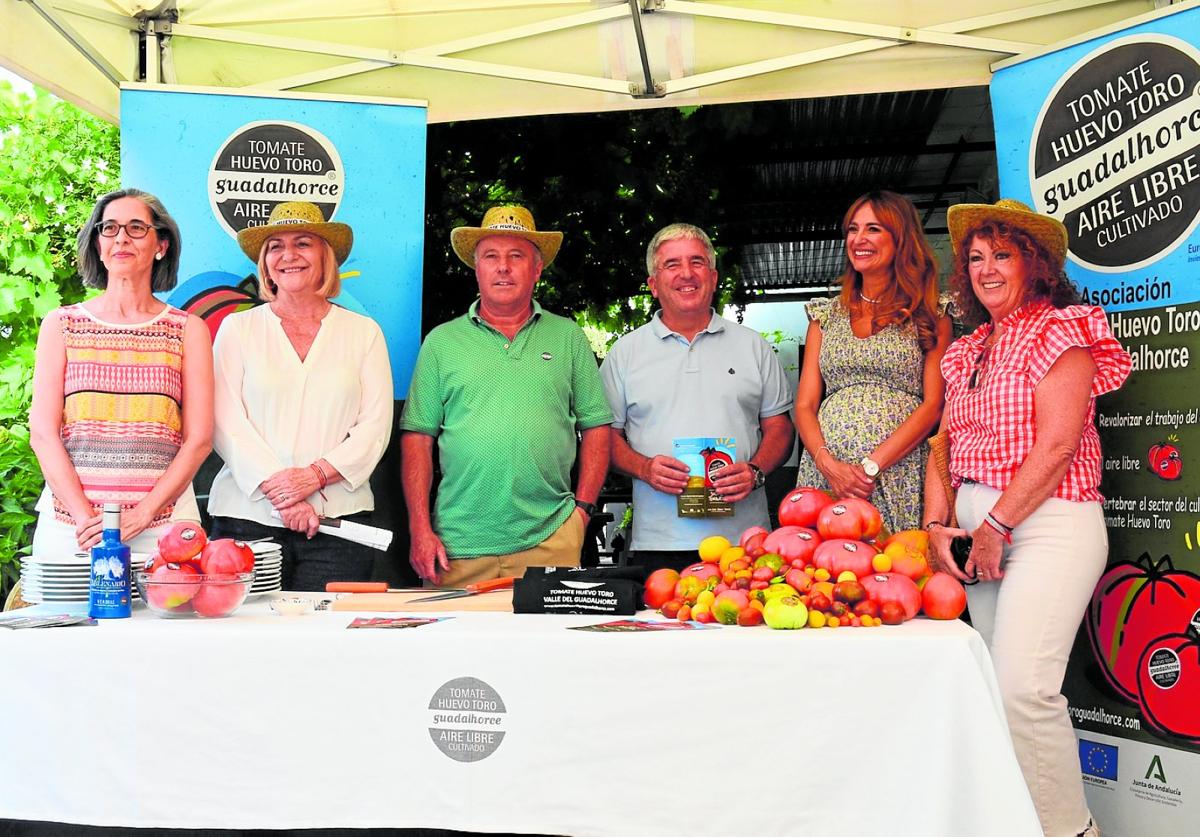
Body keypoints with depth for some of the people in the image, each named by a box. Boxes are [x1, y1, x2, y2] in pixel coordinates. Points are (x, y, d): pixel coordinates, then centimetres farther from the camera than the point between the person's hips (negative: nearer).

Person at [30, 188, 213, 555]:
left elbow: (199, 439, 1)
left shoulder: (188, 329, 6)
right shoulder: (61, 324, 8)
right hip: (69, 522, 1)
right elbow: (43, 432, 1)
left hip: (162, 521, 0)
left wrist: (142, 514, -10)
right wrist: (85, 516, -11)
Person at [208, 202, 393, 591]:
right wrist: (277, 488, -12)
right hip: (248, 516, 0)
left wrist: (315, 475, -11)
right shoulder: (237, 329, 10)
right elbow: (226, 422, 0)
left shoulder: (364, 332, 11)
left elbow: (375, 426, 3)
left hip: (339, 517, 0)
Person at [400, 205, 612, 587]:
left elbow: (596, 428, 10)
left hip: (549, 538, 0)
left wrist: (582, 508, 0)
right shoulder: (441, 342, 8)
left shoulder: (568, 337, 9)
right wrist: (420, 530, -3)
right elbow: (418, 439, 5)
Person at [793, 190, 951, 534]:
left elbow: (933, 405, -2)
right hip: (824, 475, 2)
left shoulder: (931, 316, 8)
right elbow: (805, 406, 9)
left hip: (898, 476, -2)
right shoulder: (826, 315, 16)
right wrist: (829, 464, -10)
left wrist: (871, 465, -14)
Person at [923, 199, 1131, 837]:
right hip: (981, 532, 7)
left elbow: (1057, 444, -12)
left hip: (1049, 523, -7)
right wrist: (936, 526, 3)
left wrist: (996, 526, -12)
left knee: (1022, 687, -16)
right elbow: (947, 441, 15)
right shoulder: (966, 352, 19)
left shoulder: (1060, 331, -3)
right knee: (998, 683, 7)